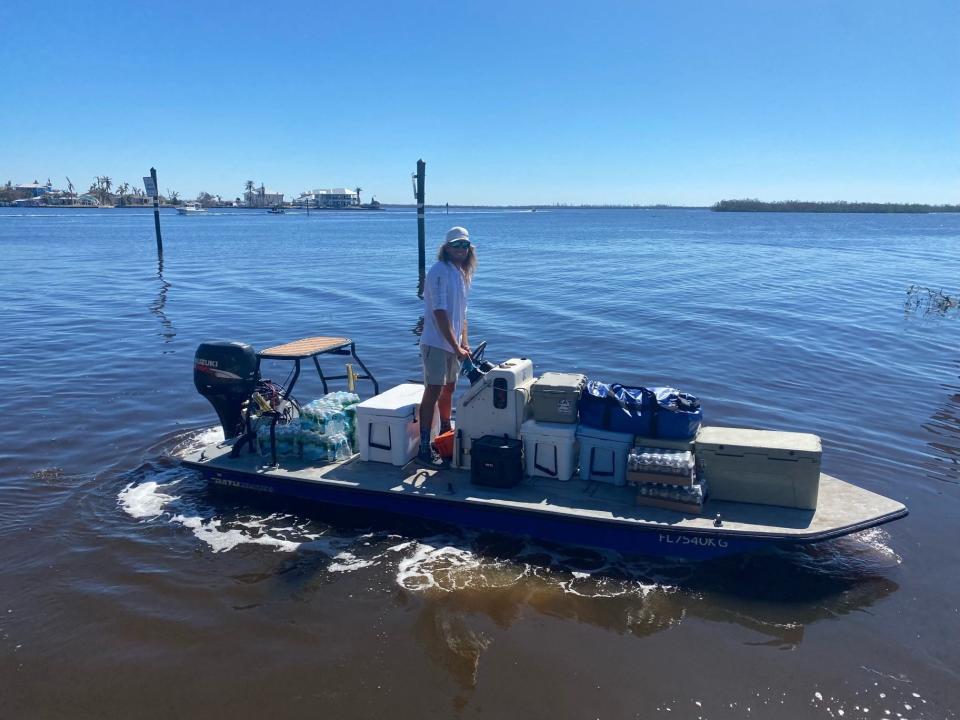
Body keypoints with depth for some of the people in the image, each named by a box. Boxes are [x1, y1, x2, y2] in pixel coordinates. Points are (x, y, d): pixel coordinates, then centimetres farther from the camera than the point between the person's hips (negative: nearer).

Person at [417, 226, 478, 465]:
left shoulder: (463, 274, 12)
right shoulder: (439, 271, -15)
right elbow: (440, 313, -21)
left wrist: (464, 342, 9)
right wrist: (456, 347, -22)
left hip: (453, 344, 8)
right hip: (436, 344, -8)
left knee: (448, 389, 19)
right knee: (433, 392, -8)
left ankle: (446, 435, 36)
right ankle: (424, 448, -4)